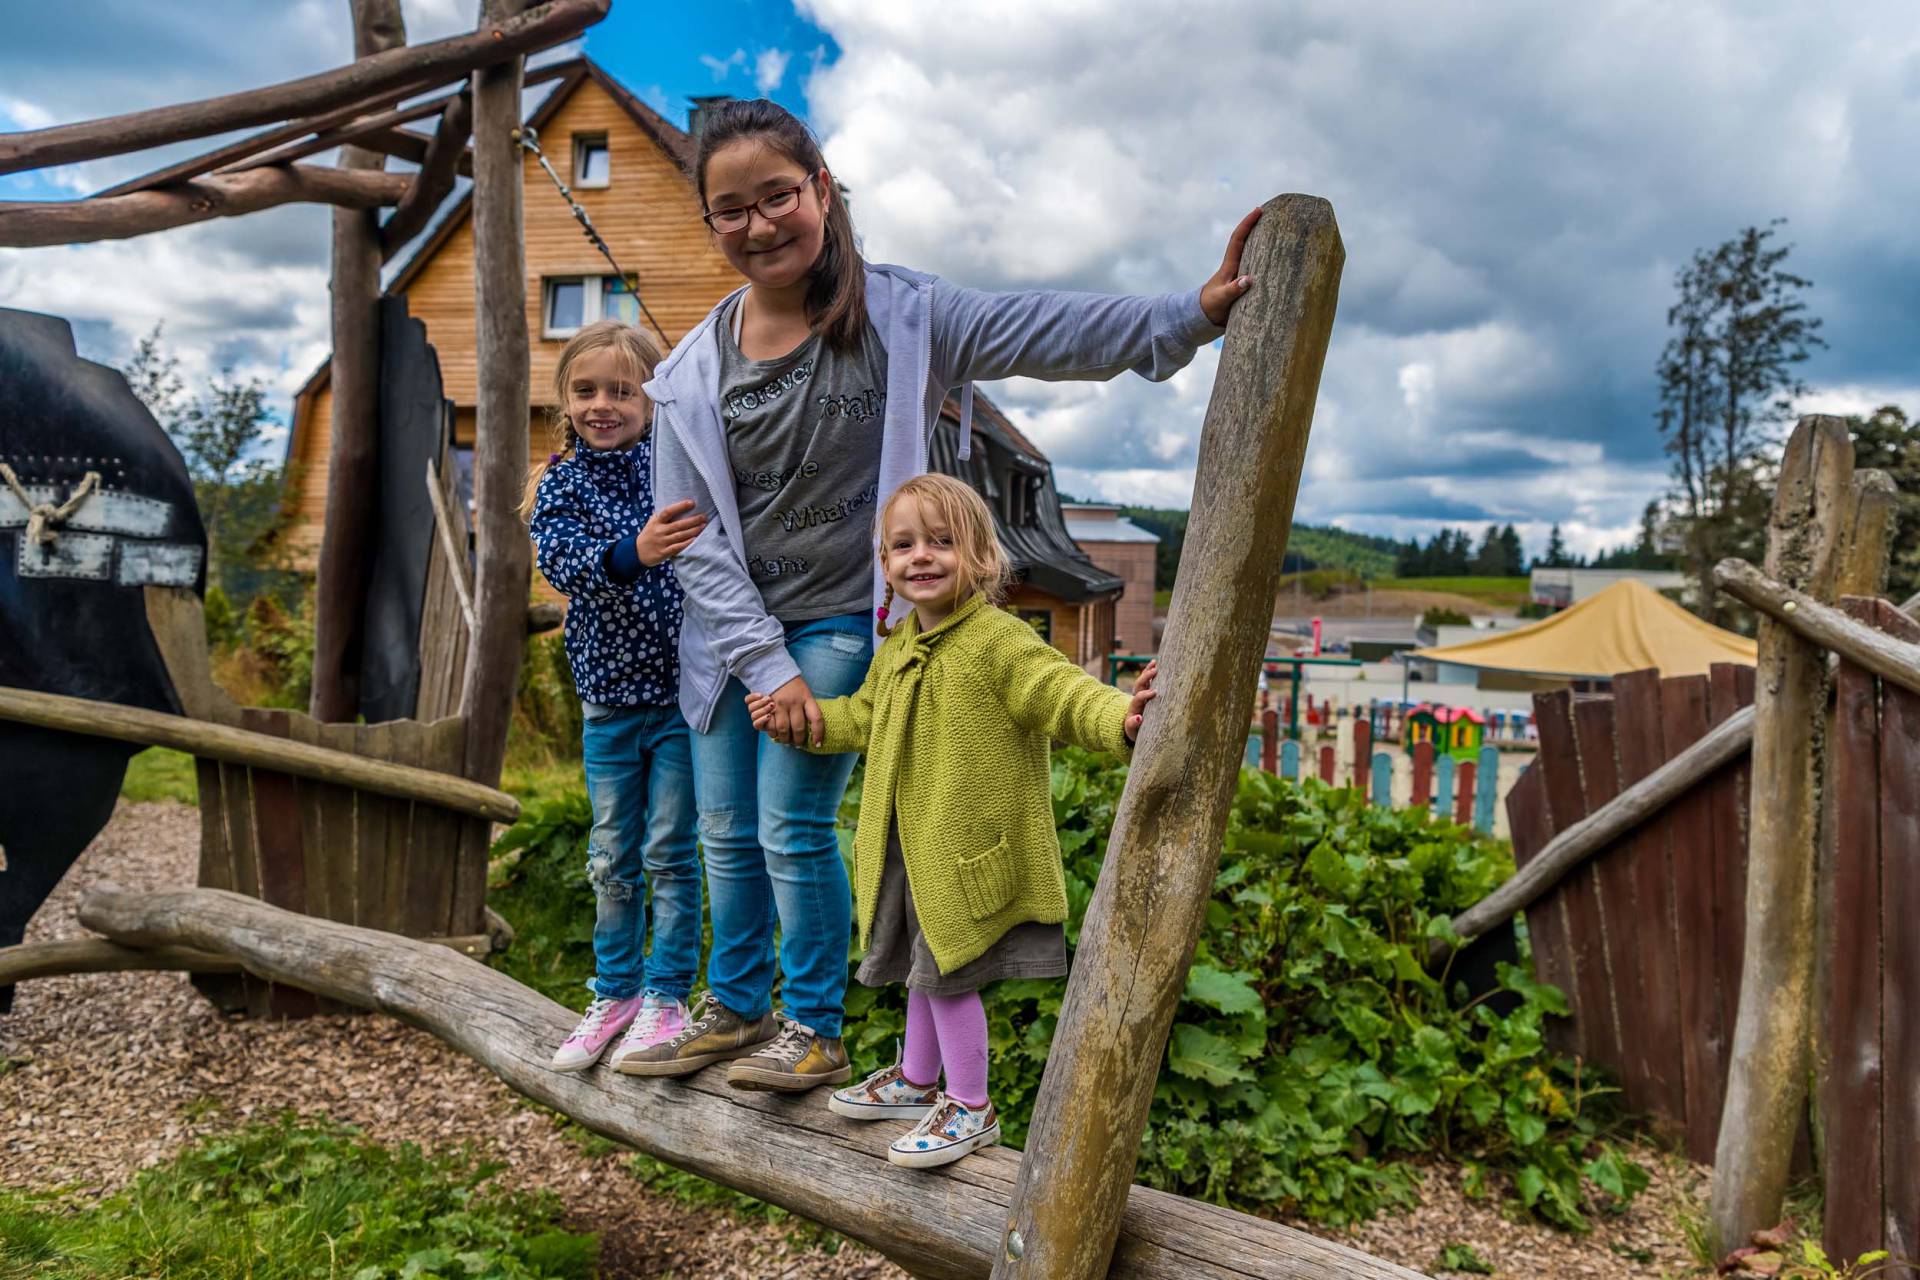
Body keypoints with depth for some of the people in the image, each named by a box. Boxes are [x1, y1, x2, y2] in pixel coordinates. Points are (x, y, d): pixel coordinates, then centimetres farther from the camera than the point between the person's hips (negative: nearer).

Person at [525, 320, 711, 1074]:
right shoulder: (560, 485, 0)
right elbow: (564, 563, -19)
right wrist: (634, 553, -37)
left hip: (681, 690, -3)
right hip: (608, 694, 3)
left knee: (670, 852, 5)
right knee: (612, 859, 14)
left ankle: (666, 996, 21)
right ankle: (615, 993, 31)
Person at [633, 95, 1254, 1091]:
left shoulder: (899, 316, -7)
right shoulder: (693, 374, -1)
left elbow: (1052, 331, -13)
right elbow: (693, 536, -4)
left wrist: (1193, 314, -25)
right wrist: (766, 664, -11)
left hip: (839, 622, -4)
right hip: (727, 629, 4)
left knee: (791, 826, -6)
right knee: (726, 834, 13)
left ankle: (815, 1032, 16)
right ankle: (734, 1008, 34)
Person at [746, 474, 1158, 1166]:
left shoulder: (999, 640, -18)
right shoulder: (896, 650, 8)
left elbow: (1065, 695, -29)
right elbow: (861, 718, 24)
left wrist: (1120, 718, -47)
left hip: (969, 850, -8)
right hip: (910, 848, 8)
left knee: (947, 974, 2)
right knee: (924, 967, 23)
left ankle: (972, 1109, 22)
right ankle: (917, 1080, 43)